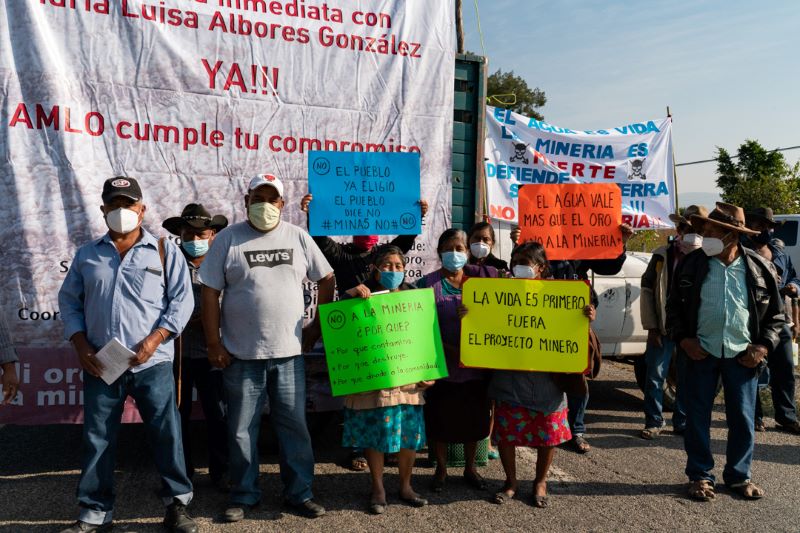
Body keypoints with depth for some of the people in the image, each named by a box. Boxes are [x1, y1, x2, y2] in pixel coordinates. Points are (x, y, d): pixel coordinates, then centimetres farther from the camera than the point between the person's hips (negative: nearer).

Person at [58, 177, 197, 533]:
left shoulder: (164, 250, 3)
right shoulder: (86, 255, 12)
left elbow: (182, 300, -2)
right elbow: (69, 301, 14)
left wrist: (154, 340, -12)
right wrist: (80, 344, 0)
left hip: (152, 364, -2)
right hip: (100, 365, 3)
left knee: (166, 434, 1)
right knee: (97, 439, 9)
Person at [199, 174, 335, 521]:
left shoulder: (298, 237, 4)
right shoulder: (228, 239, -1)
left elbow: (327, 279, 11)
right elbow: (210, 293, -2)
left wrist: (318, 325, 7)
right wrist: (214, 344, -5)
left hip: (289, 352, 1)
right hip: (241, 354, -1)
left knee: (295, 426, 8)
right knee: (242, 430, 9)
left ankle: (299, 494, 22)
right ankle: (244, 496, 26)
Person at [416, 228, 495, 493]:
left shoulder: (482, 277, 2)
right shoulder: (428, 284, -5)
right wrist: (449, 350, -17)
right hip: (442, 366, -2)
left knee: (473, 417, 15)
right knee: (439, 418, 10)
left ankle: (470, 467, 35)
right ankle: (441, 468, 31)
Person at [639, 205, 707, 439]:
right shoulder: (662, 255, -2)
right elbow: (647, 291, -1)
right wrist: (651, 327, -4)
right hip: (663, 327, 0)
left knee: (688, 378, 10)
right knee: (655, 375, 4)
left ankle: (682, 423, 25)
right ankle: (654, 421, 18)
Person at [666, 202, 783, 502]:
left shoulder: (758, 268, -1)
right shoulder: (692, 265, -2)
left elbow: (775, 314, 7)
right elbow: (675, 306, 5)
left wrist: (763, 346, -4)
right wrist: (683, 339, -6)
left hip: (742, 355, 0)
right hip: (701, 353, 0)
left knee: (743, 419, 8)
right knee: (698, 417, 6)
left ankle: (738, 475, 27)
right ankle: (700, 475, 21)